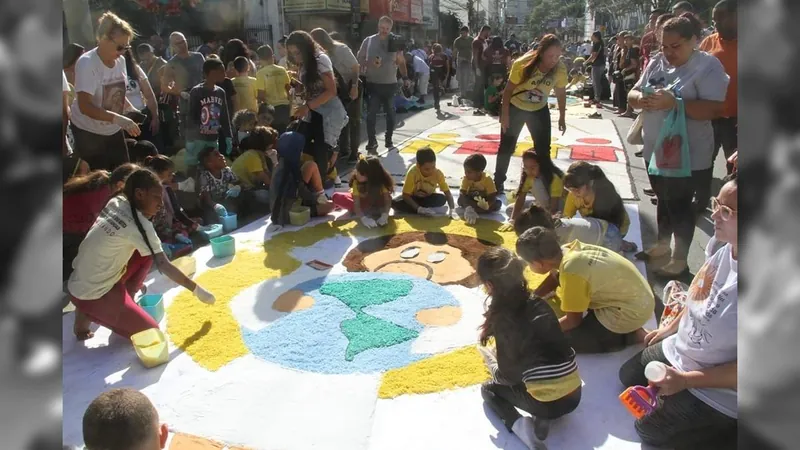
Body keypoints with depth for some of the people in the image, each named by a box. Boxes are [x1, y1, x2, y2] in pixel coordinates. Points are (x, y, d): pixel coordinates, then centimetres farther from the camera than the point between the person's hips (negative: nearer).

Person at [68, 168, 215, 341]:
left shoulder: (116, 203, 0)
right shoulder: (139, 224, -21)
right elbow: (163, 266, -18)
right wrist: (196, 289, -12)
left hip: (78, 284, 9)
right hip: (92, 296, -9)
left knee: (145, 253, 12)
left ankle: (126, 298, 13)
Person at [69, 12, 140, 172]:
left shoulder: (120, 60, -2)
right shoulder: (87, 63, -22)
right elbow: (85, 106, -30)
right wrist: (119, 119, -40)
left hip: (114, 130, 6)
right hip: (88, 131, -6)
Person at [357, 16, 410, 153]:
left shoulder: (395, 42, 2)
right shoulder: (369, 41, -1)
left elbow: (401, 62, 11)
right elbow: (359, 59, 1)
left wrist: (405, 77, 5)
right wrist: (370, 63, -17)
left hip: (390, 84, 2)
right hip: (373, 84, -2)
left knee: (390, 113, 13)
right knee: (371, 114, -8)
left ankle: (389, 140, 28)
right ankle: (371, 143, -3)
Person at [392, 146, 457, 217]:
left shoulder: (438, 173, -25)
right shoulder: (412, 172, -31)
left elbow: (447, 193, -24)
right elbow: (405, 195, -28)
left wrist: (452, 210, -40)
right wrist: (419, 209, -40)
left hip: (428, 197, 1)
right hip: (414, 197, -1)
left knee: (442, 199, -31)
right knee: (395, 203, -31)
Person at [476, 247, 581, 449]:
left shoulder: (501, 318, -12)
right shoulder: (538, 303, 4)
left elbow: (508, 376, -5)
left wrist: (491, 362, 16)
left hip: (548, 402, -5)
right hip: (574, 393, 5)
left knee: (489, 389, 21)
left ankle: (519, 425, -2)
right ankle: (542, 419, 11)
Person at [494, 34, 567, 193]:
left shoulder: (560, 69, -20)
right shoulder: (522, 64, -30)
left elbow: (561, 93, -4)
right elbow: (508, 89, -20)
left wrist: (562, 118, -1)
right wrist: (504, 115, -20)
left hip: (539, 110, 3)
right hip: (515, 107, -3)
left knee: (543, 149, 3)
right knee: (506, 147, 4)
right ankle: (498, 182, 18)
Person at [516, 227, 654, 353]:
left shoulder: (571, 272, -27)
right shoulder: (570, 248, -5)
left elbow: (573, 320, -14)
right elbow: (555, 275, 17)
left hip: (631, 311, -9)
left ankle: (630, 336, -1)